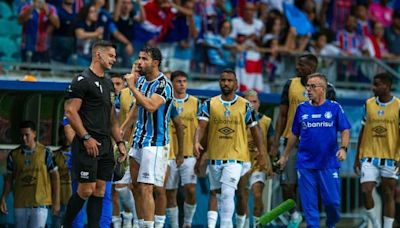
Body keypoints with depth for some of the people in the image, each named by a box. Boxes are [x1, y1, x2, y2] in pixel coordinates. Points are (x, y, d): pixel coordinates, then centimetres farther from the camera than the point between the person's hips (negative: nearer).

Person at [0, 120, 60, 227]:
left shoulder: (45, 153, -2)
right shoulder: (14, 155, 6)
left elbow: (55, 176, 2)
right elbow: (9, 178, 13)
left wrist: (56, 202, 0)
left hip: (40, 204, -4)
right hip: (20, 205, 4)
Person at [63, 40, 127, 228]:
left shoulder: (108, 84, 19)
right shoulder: (83, 80, -8)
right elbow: (70, 112, -15)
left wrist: (120, 142, 17)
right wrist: (86, 138, -19)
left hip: (105, 144, 8)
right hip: (88, 144, -8)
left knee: (100, 189, 5)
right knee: (86, 189, -9)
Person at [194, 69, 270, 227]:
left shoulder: (245, 106, 1)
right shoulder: (209, 104, 2)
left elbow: (254, 129, 9)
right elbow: (201, 126, -7)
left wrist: (261, 152, 6)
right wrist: (196, 142, -25)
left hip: (235, 157, -3)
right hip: (214, 156, 3)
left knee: (227, 194, -16)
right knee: (216, 194, 14)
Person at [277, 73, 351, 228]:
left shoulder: (334, 107, 1)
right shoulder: (302, 108, 7)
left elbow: (345, 130, 1)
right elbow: (294, 135, 15)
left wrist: (343, 148, -17)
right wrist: (285, 156, 17)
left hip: (329, 163, -2)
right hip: (305, 163, 2)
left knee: (332, 201, -1)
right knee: (309, 204, 1)